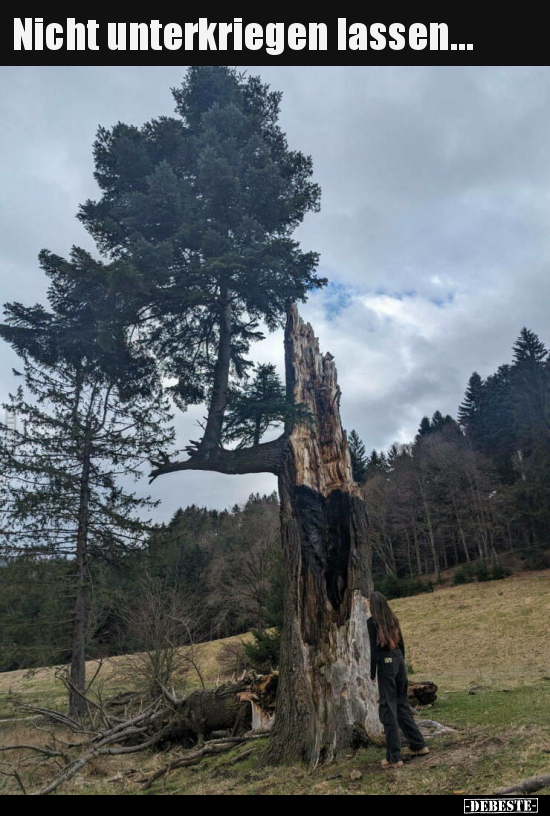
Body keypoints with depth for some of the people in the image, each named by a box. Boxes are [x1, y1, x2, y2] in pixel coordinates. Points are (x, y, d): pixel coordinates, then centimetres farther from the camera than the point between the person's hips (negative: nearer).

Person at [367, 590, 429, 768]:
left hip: (385, 663, -7)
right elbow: (401, 644, 13)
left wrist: (372, 674, -7)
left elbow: (374, 649, -14)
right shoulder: (393, 619, 8)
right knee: (401, 704, 20)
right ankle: (419, 745, 27)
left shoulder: (372, 621, -11)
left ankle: (394, 757, 6)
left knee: (388, 709, 1)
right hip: (399, 661, 7)